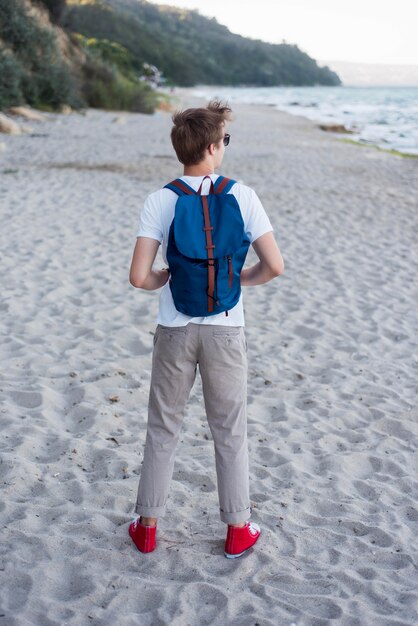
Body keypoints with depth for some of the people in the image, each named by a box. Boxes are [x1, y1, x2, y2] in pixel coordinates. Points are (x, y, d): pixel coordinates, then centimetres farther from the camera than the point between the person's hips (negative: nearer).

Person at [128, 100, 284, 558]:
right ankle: (237, 530, 25)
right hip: (224, 329, 0)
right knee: (230, 433, 14)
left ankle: (147, 526, 27)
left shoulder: (160, 201, -8)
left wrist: (166, 277, 7)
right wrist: (242, 278, 8)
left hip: (174, 330, 1)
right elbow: (274, 266, -11)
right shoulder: (242, 196, -9)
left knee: (162, 429, 16)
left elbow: (139, 277, -14)